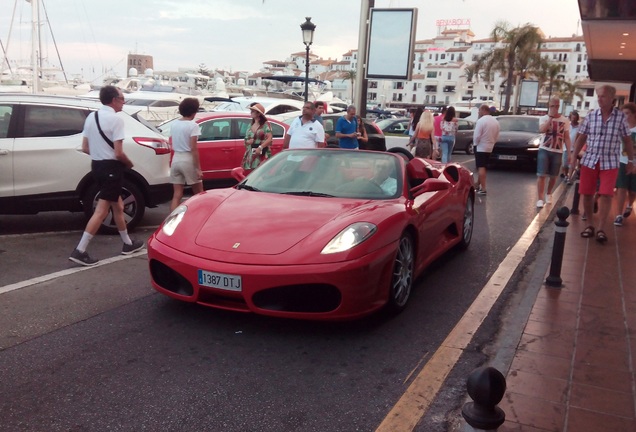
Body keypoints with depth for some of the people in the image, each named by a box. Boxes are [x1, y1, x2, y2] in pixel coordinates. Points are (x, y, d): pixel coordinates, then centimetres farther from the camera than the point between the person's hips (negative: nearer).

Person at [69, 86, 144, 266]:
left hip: (96, 165, 9)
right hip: (111, 167, -9)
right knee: (101, 210, -4)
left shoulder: (91, 117, 7)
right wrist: (129, 163, 0)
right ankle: (80, 251, -5)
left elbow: (85, 148, 9)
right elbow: (118, 153, -19)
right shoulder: (116, 119, -16)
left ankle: (128, 243, 31)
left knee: (117, 205, 20)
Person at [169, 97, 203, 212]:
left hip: (176, 159, 6)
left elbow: (172, 145, 11)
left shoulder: (174, 124, 9)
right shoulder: (193, 125, -11)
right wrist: (198, 169, -14)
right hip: (188, 160, -6)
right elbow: (193, 149, -16)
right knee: (199, 194, 9)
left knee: (176, 195, 6)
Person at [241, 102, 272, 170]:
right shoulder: (250, 125, 17)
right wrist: (247, 141, 0)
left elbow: (269, 139, -13)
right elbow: (246, 139, 24)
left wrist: (260, 147, -23)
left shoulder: (265, 124, -4)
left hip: (262, 155, -6)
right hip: (251, 154, 6)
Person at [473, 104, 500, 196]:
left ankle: (483, 189, -10)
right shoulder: (496, 122, 7)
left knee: (481, 168, -6)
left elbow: (477, 135, -19)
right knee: (482, 167, 18)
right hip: (489, 147, 8)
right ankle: (478, 185, 28)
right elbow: (497, 137, 9)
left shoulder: (481, 120, -17)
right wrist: (491, 143, 17)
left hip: (480, 147, -8)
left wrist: (475, 143, -3)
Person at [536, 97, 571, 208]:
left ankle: (548, 194, 33)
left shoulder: (565, 120, 4)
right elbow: (542, 130, -23)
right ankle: (540, 199, -7)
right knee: (541, 175, -9)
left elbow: (566, 137, 6)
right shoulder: (544, 118, -1)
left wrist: (569, 153, 1)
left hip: (558, 152, 2)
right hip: (544, 150, -2)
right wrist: (550, 117, -20)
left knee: (553, 176, 10)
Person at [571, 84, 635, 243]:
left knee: (606, 195, -8)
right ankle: (590, 225, 17)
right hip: (589, 160, 2)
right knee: (587, 194, 3)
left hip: (610, 162, -2)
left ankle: (601, 229, -3)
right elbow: (582, 137, 6)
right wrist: (574, 156, -1)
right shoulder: (591, 115, 0)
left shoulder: (621, 116, -1)